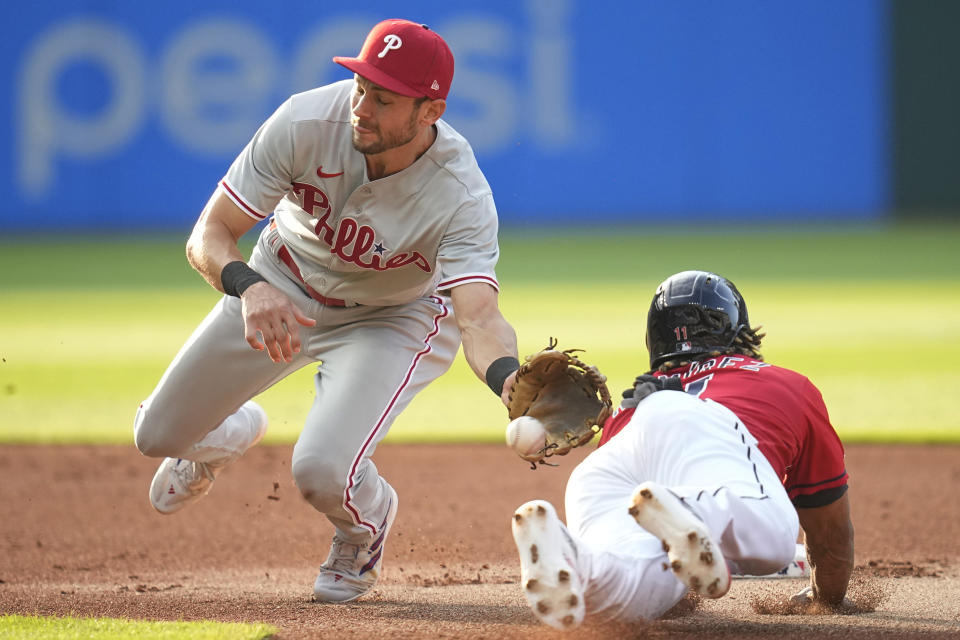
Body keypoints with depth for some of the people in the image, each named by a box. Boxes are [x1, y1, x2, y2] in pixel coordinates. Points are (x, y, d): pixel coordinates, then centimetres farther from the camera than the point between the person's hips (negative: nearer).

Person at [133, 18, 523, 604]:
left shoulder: (462, 196, -36)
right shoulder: (307, 122, -32)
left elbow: (479, 318, -46)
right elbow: (208, 237, -27)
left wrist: (513, 383, -70)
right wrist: (250, 288, -50)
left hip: (394, 316, -3)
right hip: (282, 285, 3)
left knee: (322, 472, -26)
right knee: (157, 435, 9)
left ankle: (368, 520, 14)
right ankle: (233, 433, 49)